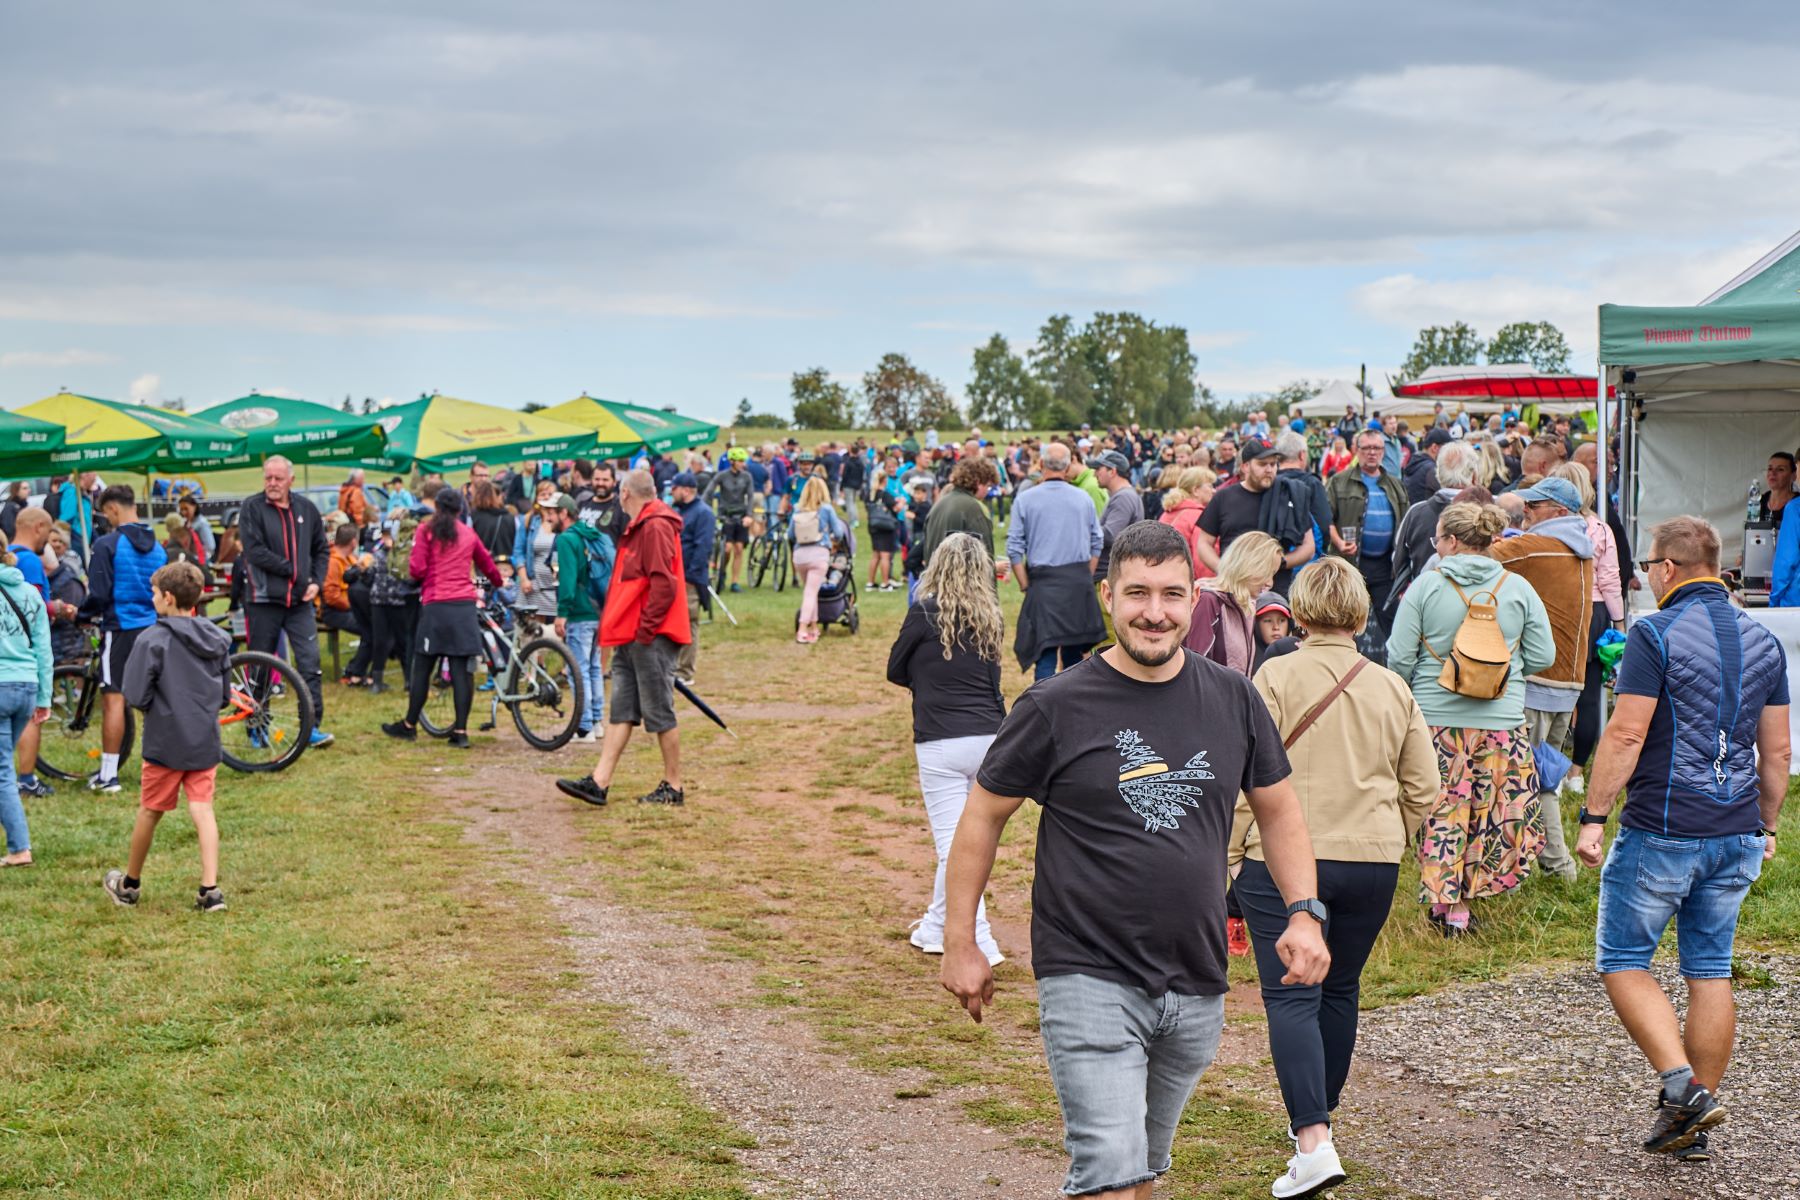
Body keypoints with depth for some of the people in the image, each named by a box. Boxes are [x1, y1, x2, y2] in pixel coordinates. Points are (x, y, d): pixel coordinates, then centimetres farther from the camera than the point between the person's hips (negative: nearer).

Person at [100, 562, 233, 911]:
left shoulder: (153, 640, -14)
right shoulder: (218, 639, 4)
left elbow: (136, 697, -14)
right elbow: (225, 696, 11)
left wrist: (156, 707, 6)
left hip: (165, 741, -4)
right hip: (205, 741, 4)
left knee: (150, 812, 11)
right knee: (202, 811, 3)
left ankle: (129, 885, 28)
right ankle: (210, 890, -6)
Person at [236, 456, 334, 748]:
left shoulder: (306, 508, 7)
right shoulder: (251, 507, -4)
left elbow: (322, 549, 15)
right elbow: (254, 551, -14)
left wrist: (316, 582, -1)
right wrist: (293, 572, -14)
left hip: (299, 601, 3)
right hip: (263, 599, -2)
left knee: (310, 661, -6)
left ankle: (313, 726, -3)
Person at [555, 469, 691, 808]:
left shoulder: (656, 527, -13)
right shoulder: (639, 527, 20)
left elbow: (663, 583, -22)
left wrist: (646, 627, -20)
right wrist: (621, 628, 18)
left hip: (651, 638, -10)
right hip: (631, 637, 10)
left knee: (659, 713, -2)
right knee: (621, 712, 7)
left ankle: (673, 786, 6)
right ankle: (598, 783, 5)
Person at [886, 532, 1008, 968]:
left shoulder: (926, 613, -6)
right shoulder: (989, 618, 8)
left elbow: (896, 671, 6)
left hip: (942, 744, -6)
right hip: (988, 739, 6)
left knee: (953, 845, -2)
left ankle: (978, 943, -8)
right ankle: (935, 928, 32)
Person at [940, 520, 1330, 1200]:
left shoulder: (1233, 701, 4)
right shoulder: (1056, 706, -7)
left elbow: (1278, 810, 17)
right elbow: (983, 815, 2)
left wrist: (1305, 913, 3)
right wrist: (960, 945, 2)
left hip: (1197, 986, 5)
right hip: (1089, 981, -5)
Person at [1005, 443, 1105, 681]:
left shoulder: (1025, 500, -3)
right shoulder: (1082, 498, 5)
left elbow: (1014, 548, -4)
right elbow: (1097, 543, 9)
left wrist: (1025, 585, 2)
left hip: (1043, 583, -3)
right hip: (1079, 583, 3)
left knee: (1044, 655, -2)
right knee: (1074, 652, 14)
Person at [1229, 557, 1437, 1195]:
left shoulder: (1276, 678, -7)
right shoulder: (1394, 689, 7)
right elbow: (1423, 790, 11)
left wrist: (1228, 856, -1)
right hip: (1372, 862, 5)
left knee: (1291, 998, -6)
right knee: (1339, 992, 18)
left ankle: (1313, 1142, -17)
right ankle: (1318, 1116, 33)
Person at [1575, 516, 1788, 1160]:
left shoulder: (1656, 635, -11)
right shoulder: (1762, 641, 9)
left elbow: (1626, 734, -16)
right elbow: (1777, 749, 13)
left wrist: (1593, 816, -10)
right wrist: (1767, 824, 22)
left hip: (1663, 834, -6)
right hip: (1737, 838, 6)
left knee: (1623, 960, 5)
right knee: (1710, 971, 11)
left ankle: (1682, 1085, -10)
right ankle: (1693, 1120, 16)